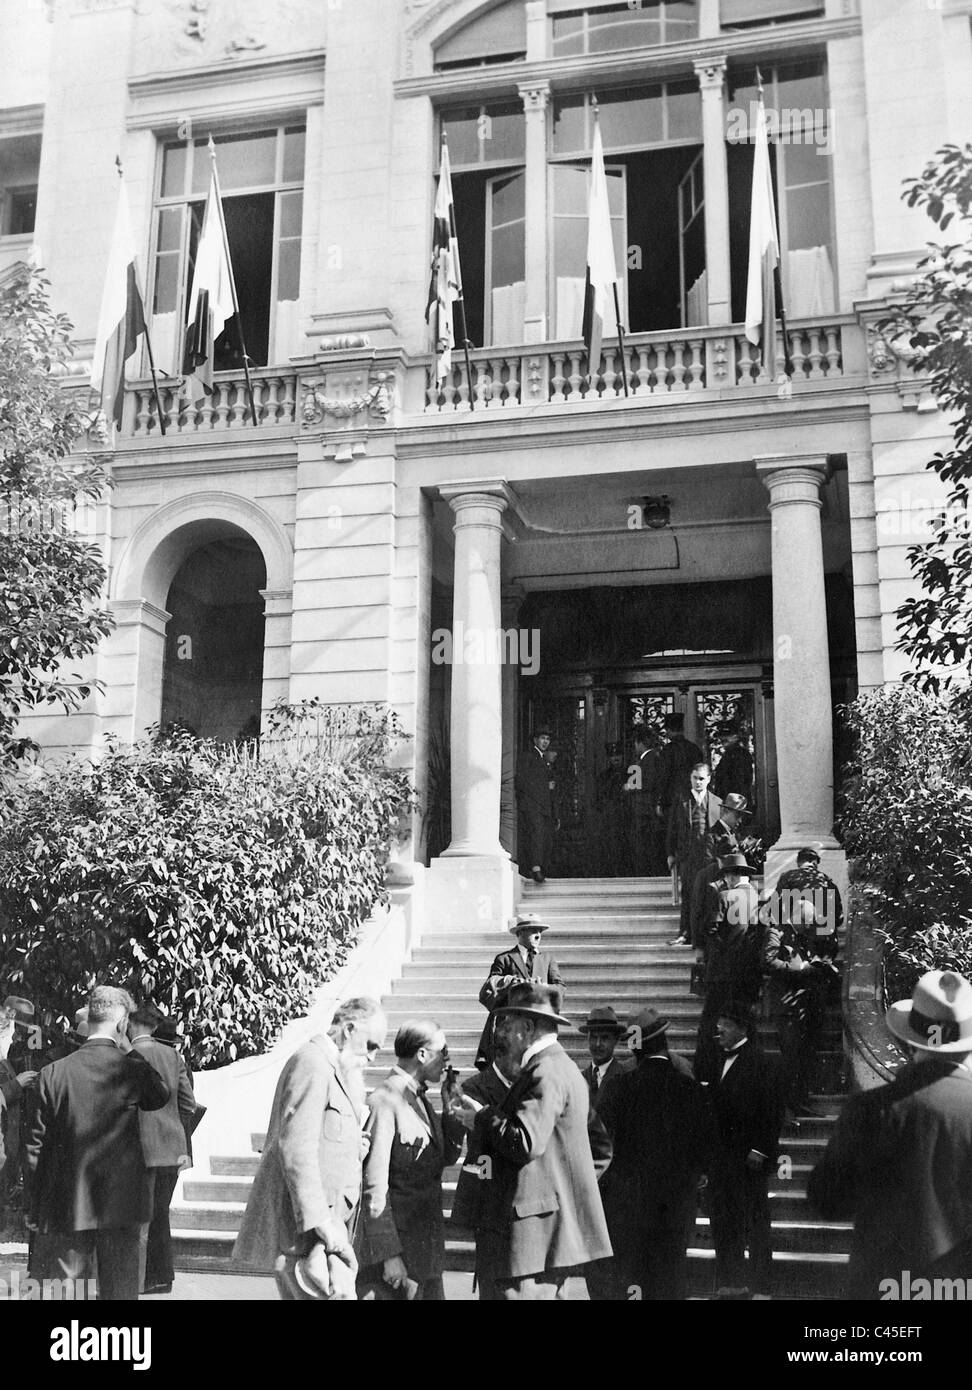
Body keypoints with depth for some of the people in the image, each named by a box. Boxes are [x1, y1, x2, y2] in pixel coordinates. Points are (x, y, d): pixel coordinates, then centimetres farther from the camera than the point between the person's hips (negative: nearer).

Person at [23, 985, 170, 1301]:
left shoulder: (53, 1073, -5)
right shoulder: (132, 1069, -9)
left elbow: (36, 1146, -1)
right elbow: (161, 1097, 13)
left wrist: (35, 1207, 8)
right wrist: (129, 1050, 9)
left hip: (67, 1204, 1)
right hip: (120, 1202, -1)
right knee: (119, 1287, 7)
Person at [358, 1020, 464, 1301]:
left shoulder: (419, 1099, 10)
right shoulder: (386, 1101, -18)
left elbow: (447, 1157, 16)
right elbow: (374, 1185, -20)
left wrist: (450, 1108, 2)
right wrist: (389, 1254, -20)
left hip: (426, 1243, 9)